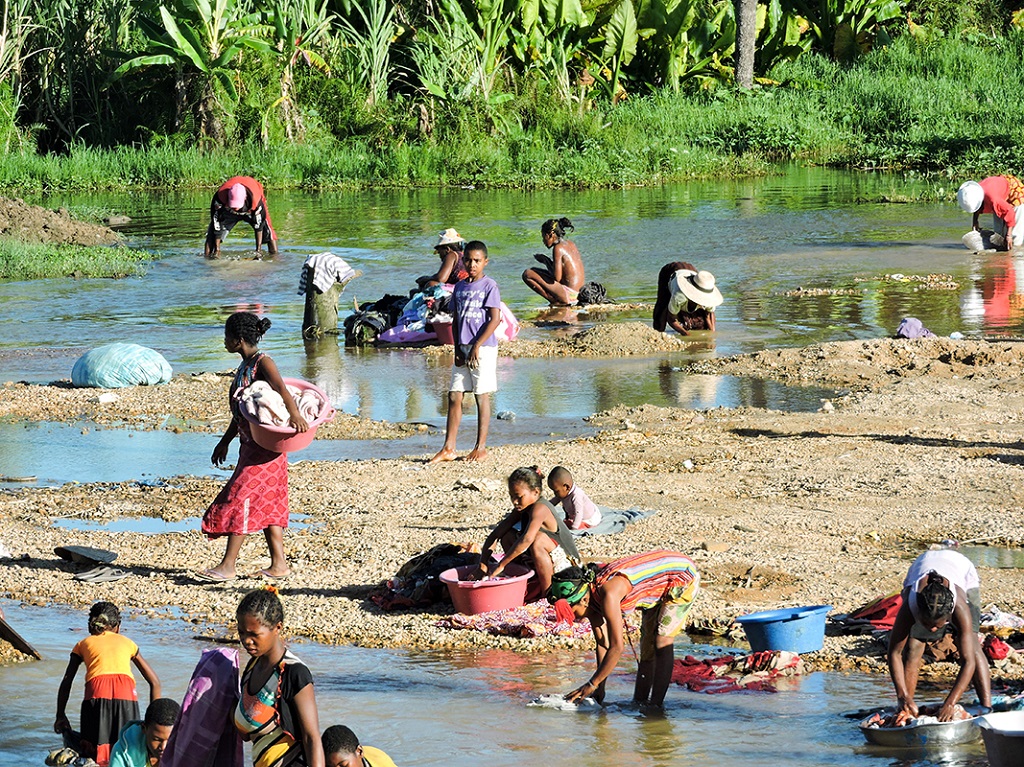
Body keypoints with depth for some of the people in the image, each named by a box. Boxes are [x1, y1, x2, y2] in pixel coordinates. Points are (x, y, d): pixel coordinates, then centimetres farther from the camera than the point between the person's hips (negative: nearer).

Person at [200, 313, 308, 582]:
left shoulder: (262, 363, -13)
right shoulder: (244, 366, 15)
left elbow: (281, 388, -31)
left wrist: (295, 415, -48)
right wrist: (225, 442, 26)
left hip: (265, 446, -10)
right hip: (250, 445, 10)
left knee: (240, 498, -10)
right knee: (267, 504, 10)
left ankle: (228, 565, -9)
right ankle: (278, 563, 12)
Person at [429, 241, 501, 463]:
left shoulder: (489, 286, -6)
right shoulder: (460, 287, 13)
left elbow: (495, 319, -11)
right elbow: (456, 320, 15)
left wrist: (477, 346, -16)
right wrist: (457, 349, 4)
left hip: (483, 347, -6)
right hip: (464, 348, 6)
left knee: (482, 396, 0)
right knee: (454, 396, 3)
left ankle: (481, 447, 6)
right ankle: (448, 448, 6)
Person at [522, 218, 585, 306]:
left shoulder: (558, 248, -15)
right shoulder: (570, 244, 12)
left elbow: (557, 278, -18)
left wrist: (546, 261, -2)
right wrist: (547, 261, 16)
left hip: (569, 294, -9)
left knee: (527, 274, -10)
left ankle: (555, 301, -7)